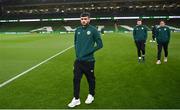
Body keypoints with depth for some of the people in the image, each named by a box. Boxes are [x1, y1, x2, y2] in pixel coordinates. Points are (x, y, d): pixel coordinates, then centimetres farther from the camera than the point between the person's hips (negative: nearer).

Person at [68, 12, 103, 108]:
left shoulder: (93, 30, -8)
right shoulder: (77, 30, 6)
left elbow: (99, 44, -7)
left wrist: (90, 51, -12)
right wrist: (77, 51, 6)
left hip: (89, 60, -4)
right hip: (78, 60, 4)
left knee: (90, 79, 12)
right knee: (76, 79, 4)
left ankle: (91, 95, 33)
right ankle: (76, 99, 16)